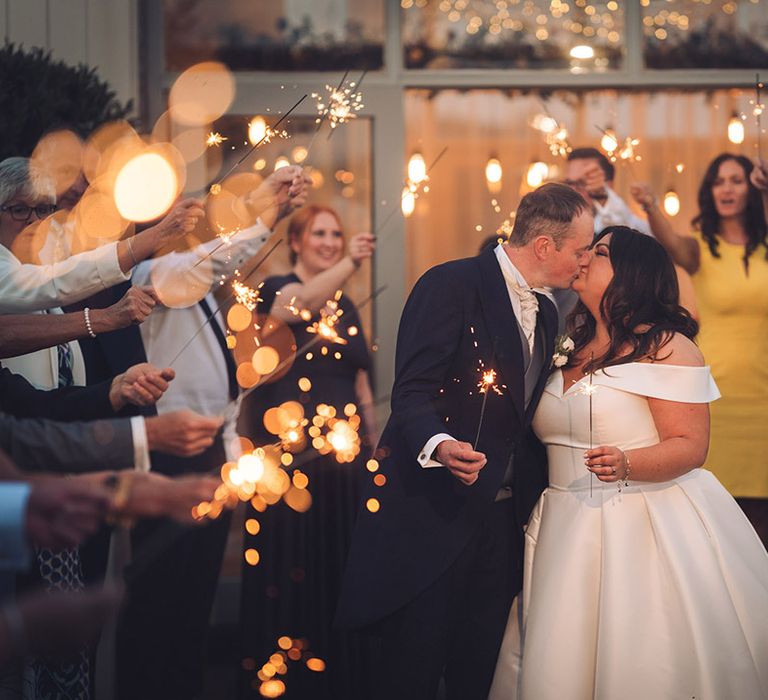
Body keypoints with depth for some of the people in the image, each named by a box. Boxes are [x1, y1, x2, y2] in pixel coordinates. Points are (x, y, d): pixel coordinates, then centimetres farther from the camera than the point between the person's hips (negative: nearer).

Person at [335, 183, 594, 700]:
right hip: (434, 515, -7)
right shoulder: (452, 285, -11)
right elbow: (413, 391, -18)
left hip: (502, 517, 7)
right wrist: (438, 444, -37)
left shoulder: (545, 313, 16)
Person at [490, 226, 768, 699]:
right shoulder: (570, 350, 15)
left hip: (647, 529, -6)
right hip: (567, 531, 6)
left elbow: (690, 445, -13)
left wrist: (626, 464, -30)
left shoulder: (667, 347, -7)